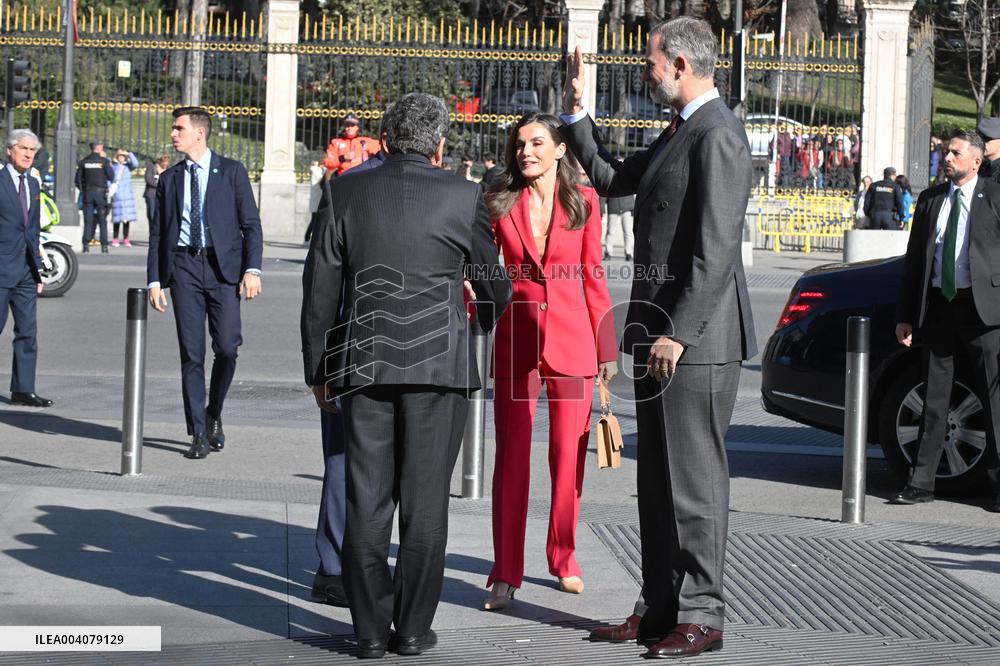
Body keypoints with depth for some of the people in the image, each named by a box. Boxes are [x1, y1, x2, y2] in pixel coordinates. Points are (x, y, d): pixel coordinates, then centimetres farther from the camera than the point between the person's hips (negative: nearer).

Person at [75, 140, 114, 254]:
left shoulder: (84, 161, 4)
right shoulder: (104, 161, -6)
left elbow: (78, 178, 5)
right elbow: (111, 176, -5)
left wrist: (82, 190, 17)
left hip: (87, 193, 2)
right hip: (100, 192, -2)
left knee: (88, 220, 4)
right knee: (102, 220, 3)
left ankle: (86, 245, -3)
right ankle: (104, 245, -2)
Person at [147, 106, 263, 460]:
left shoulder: (231, 172, 4)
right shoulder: (169, 179, 13)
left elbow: (251, 224, 2)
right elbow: (157, 233, 14)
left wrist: (252, 269, -9)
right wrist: (154, 279, 5)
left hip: (223, 267, -2)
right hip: (183, 266, 2)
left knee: (227, 348, -9)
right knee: (191, 353, 0)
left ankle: (214, 414, 16)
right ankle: (199, 434, 6)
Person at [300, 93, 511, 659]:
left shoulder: (349, 193, 3)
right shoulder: (463, 197, -2)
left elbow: (320, 286, 5)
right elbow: (492, 281, 10)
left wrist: (319, 369, 13)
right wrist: (492, 320, 33)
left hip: (364, 363, 2)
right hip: (439, 363, -2)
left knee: (367, 499, 5)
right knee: (425, 500, 4)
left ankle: (371, 628, 7)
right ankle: (414, 628, 5)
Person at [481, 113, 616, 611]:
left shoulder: (584, 202, 2)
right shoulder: (500, 204, 2)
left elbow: (593, 276, 6)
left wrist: (605, 349, 5)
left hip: (571, 339, 0)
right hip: (517, 339, 0)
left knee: (569, 455, 6)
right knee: (511, 457, -1)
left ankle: (564, 561, 21)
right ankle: (505, 574, 4)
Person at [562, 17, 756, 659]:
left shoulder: (718, 137, -16)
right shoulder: (680, 131, 15)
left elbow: (715, 251, -22)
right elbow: (611, 178, 29)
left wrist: (677, 333, -22)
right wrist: (577, 112, 18)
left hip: (696, 339, -10)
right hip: (663, 332, 10)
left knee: (694, 479, -4)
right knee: (657, 479, 13)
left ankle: (701, 616, 3)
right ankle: (662, 608, 20)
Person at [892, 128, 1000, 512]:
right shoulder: (930, 199, 13)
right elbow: (913, 259, 13)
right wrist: (905, 315, 8)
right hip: (938, 307, 4)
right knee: (934, 398, 8)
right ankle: (922, 484, 12)